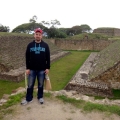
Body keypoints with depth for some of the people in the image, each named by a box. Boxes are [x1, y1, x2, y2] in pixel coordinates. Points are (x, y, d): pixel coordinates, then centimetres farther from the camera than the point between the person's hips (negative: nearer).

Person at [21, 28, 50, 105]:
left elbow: (48, 58, 1)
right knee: (30, 85, 9)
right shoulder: (30, 45, 0)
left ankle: (40, 97, 30)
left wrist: (48, 68, -3)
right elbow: (27, 57, 2)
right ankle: (28, 99, 24)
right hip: (32, 69, 1)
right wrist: (27, 68, -3)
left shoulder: (45, 45, -1)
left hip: (42, 69, 0)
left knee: (41, 85, 12)